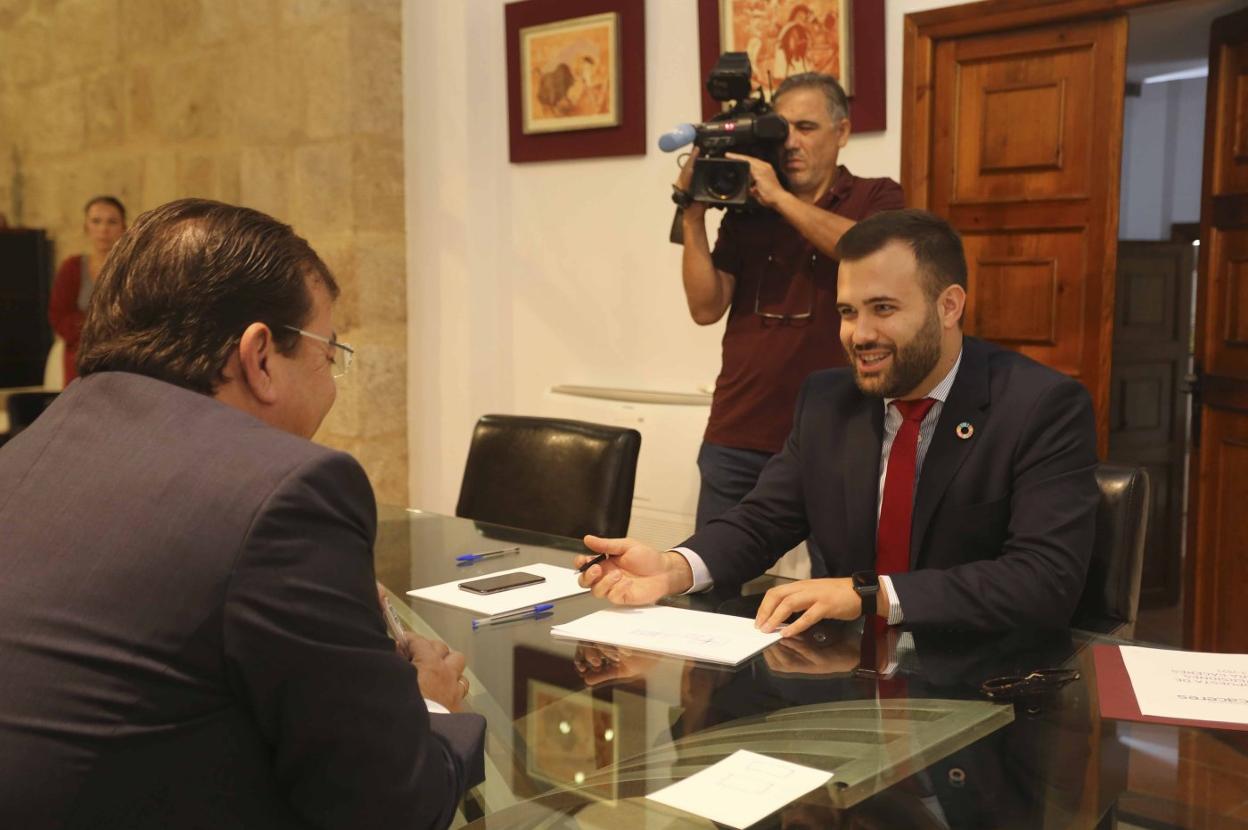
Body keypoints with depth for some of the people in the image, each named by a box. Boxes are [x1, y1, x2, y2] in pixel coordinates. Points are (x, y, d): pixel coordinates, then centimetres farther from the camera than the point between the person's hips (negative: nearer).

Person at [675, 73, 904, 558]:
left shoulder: (875, 198, 6)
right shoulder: (745, 213, 11)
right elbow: (707, 308, 3)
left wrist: (779, 197, -16)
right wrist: (693, 217, -5)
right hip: (738, 440, 3)